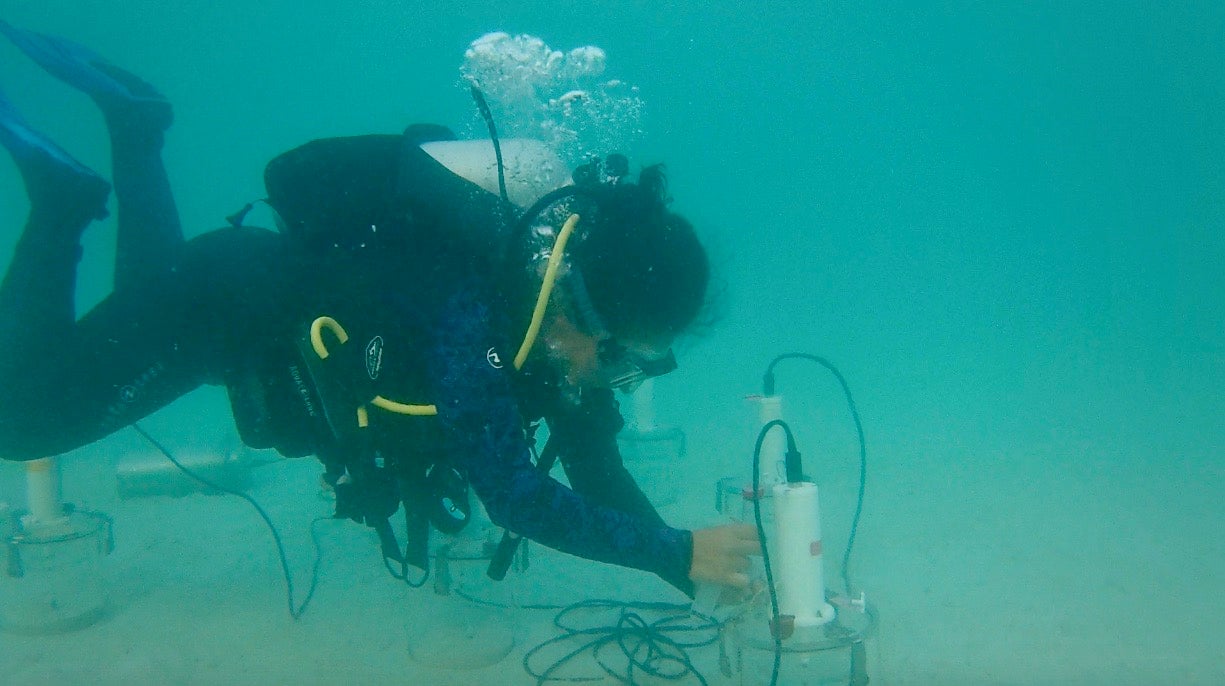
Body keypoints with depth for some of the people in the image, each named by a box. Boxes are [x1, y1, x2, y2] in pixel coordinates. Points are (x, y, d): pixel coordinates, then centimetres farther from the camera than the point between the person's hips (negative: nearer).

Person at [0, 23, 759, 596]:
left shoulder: (566, 323, -19)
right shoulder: (464, 307, -42)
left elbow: (598, 470, -11)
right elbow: (514, 494, -45)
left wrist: (690, 573, -21)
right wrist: (679, 551, -41)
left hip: (294, 286, 7)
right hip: (220, 302, -6)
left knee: (152, 284, 34)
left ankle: (134, 128, 38)